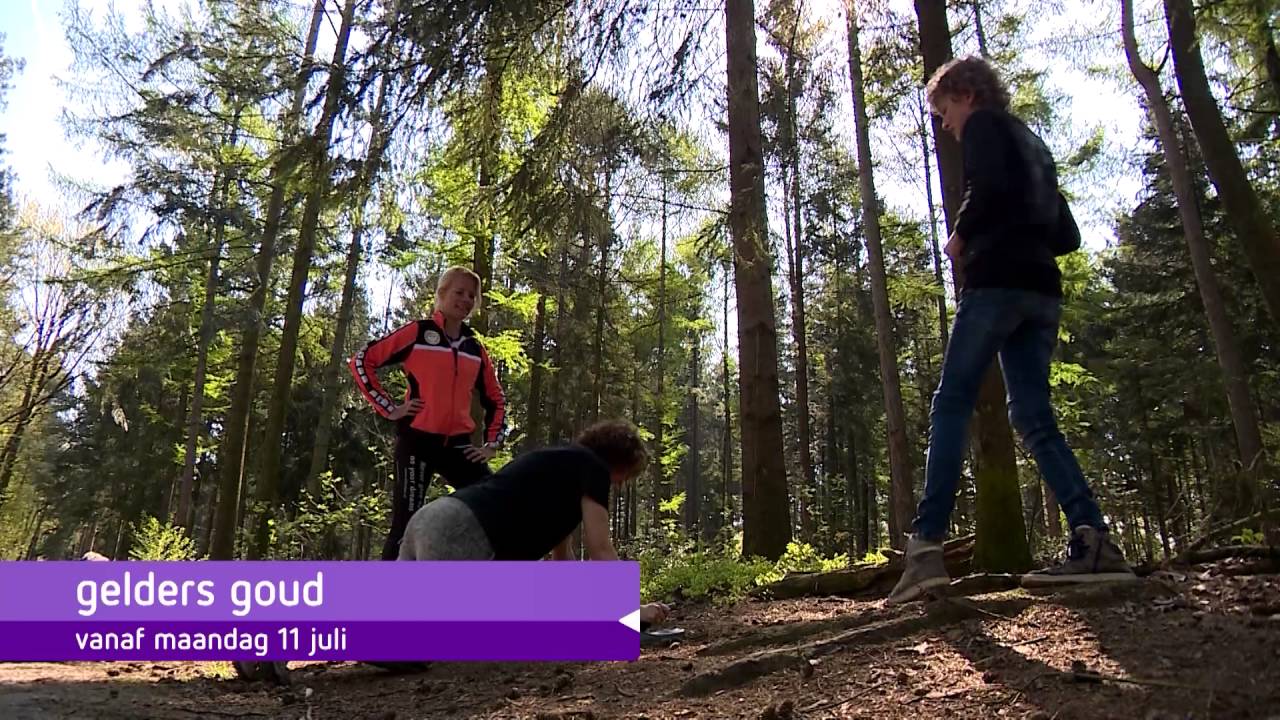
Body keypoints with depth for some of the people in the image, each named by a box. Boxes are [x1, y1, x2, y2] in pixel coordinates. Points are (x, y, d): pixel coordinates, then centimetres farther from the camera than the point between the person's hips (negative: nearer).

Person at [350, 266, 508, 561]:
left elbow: (495, 399, 22)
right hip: (417, 441, -4)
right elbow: (362, 362, -2)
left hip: (458, 445, 5)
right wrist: (389, 408, -6)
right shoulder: (418, 332, -1)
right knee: (406, 524, -3)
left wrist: (492, 443, 11)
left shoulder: (475, 348, 13)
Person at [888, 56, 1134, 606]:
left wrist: (961, 237, -1)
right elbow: (1063, 229, 27)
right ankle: (1094, 541, -7)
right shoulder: (1031, 141, 30)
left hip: (997, 279, -8)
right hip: (1043, 289, 8)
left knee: (950, 405, -11)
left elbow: (988, 186, -16)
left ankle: (926, 544, -20)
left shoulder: (985, 125, 6)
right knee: (1033, 416, 4)